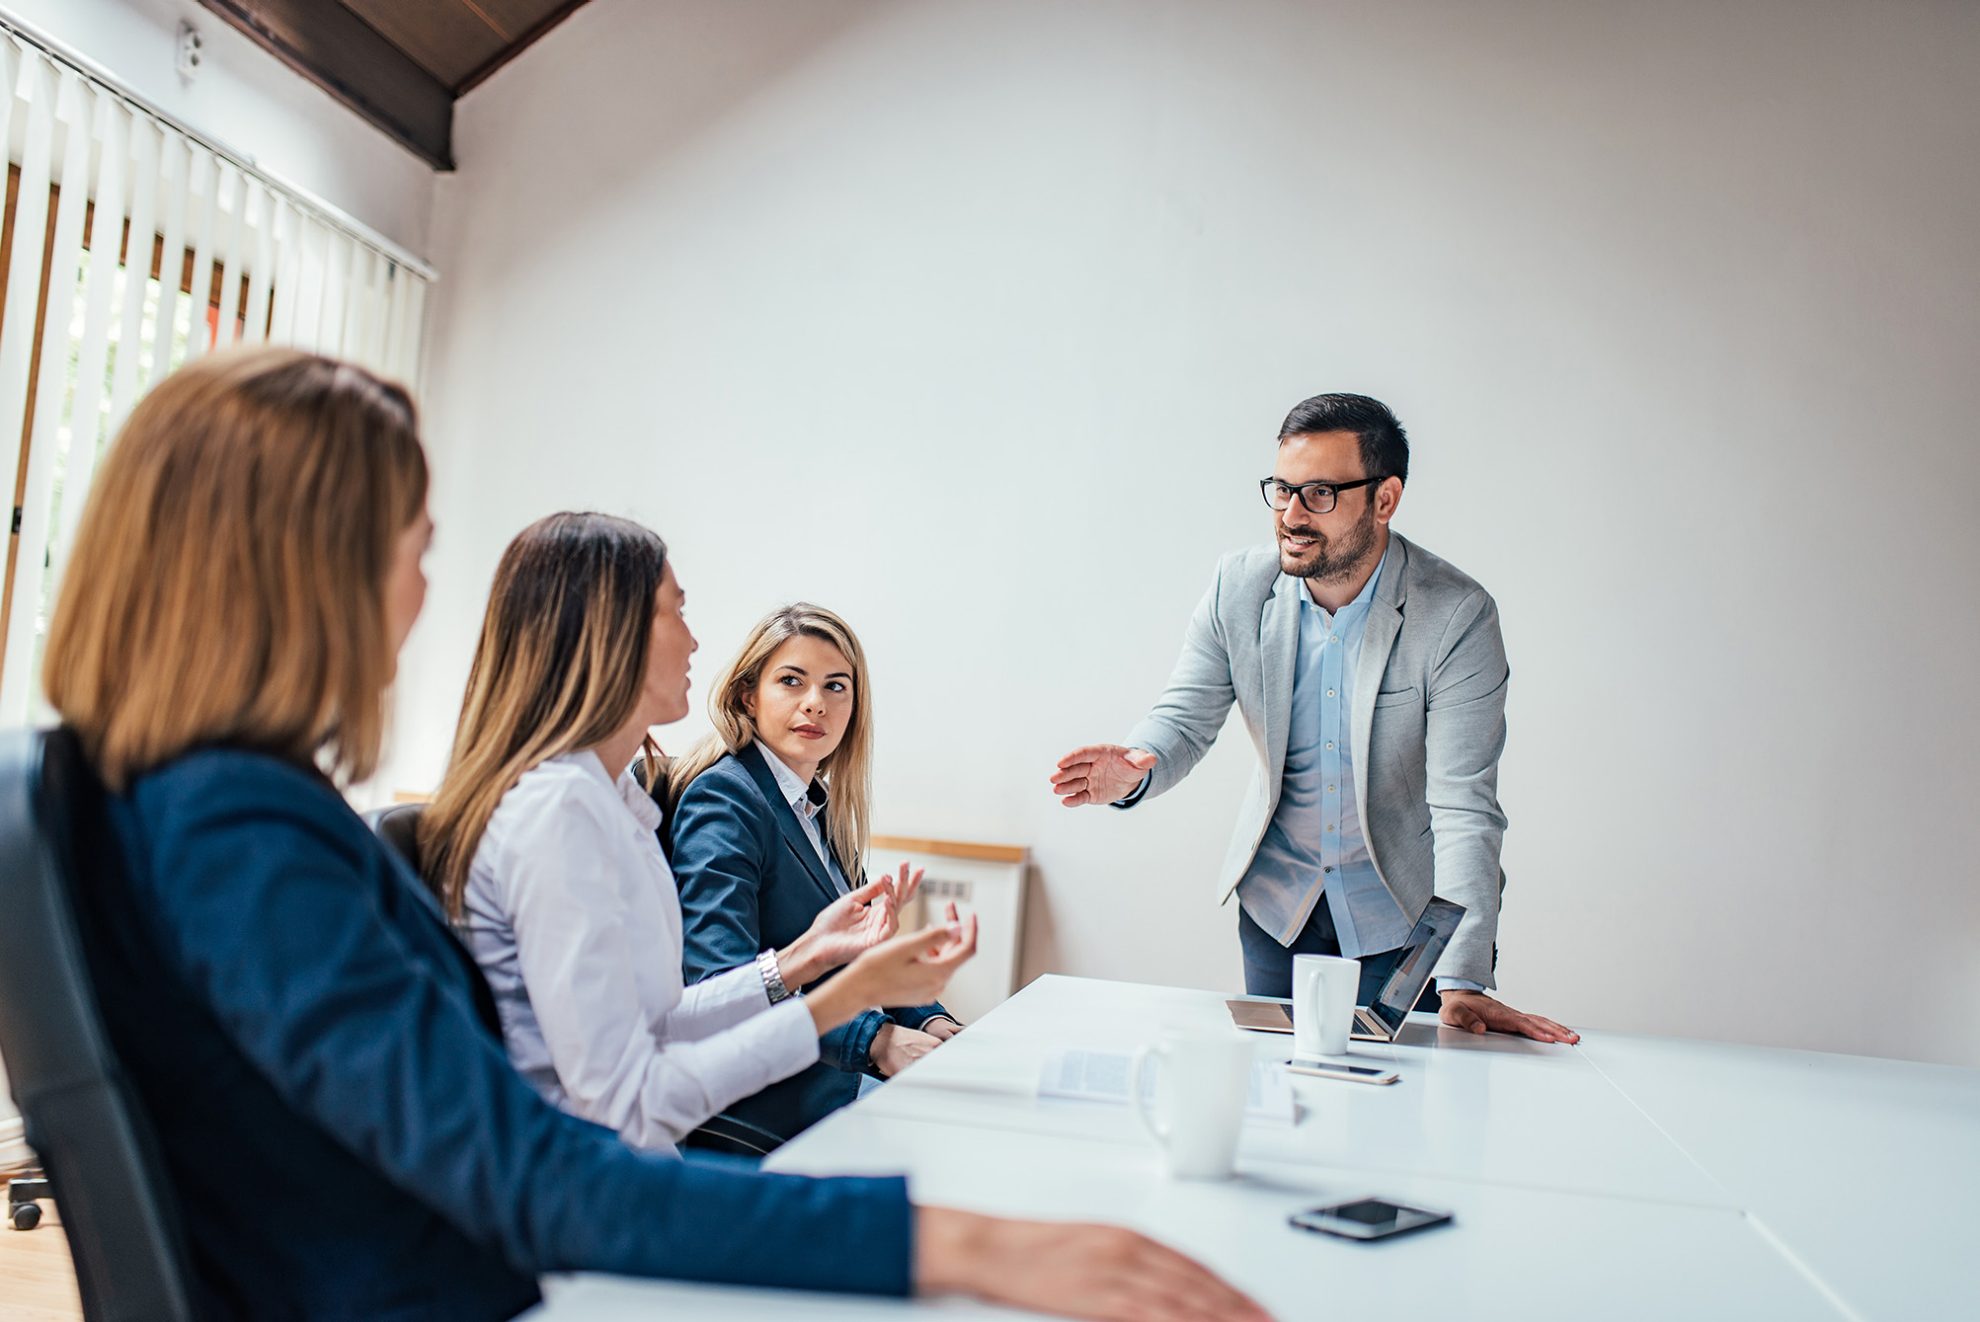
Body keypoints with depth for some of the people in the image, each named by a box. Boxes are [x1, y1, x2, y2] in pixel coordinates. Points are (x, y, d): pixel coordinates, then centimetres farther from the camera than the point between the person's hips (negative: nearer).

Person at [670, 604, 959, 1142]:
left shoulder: (818, 805, 14)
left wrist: (929, 1022, -1)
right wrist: (876, 1040, -31)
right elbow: (722, 983, -25)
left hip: (845, 1074, 8)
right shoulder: (723, 801, -13)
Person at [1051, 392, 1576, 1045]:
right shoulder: (1239, 585, -10)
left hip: (1406, 915, -3)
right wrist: (1137, 767, -29)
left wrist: (1462, 981, -31)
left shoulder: (1457, 616, -21)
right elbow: (1184, 718, -4)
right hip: (1275, 900, 3)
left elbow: (1464, 806, -24)